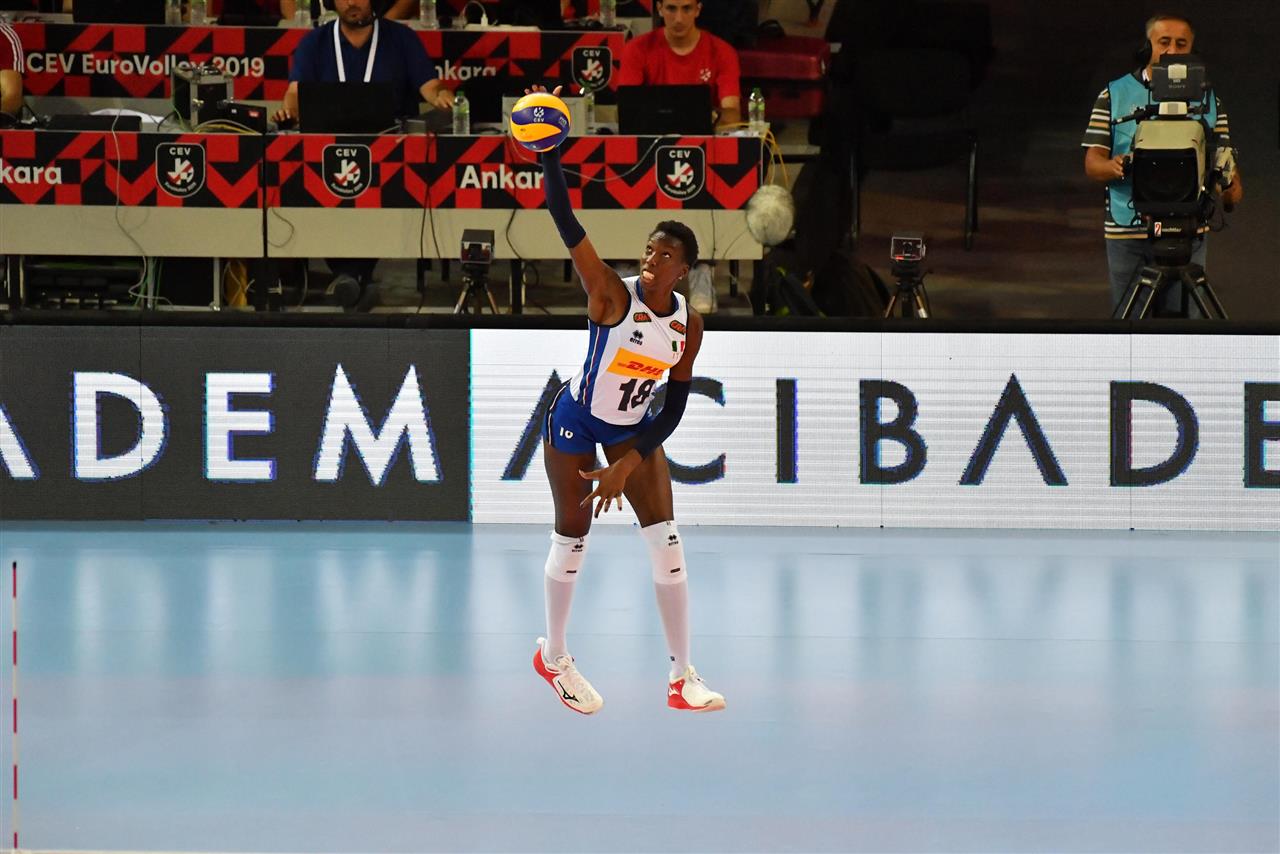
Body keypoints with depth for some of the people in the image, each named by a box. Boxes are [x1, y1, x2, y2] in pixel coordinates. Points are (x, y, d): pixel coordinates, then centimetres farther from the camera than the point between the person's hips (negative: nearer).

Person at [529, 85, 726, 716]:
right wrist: (550, 159, -45)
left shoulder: (688, 323, -9)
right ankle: (553, 656, 29)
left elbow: (674, 406, -4)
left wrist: (630, 463, -14)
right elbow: (568, 228, -34)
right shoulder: (612, 296, -22)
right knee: (572, 540, 5)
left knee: (666, 541, -4)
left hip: (633, 429, 4)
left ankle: (682, 677, 1)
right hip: (576, 421, -4)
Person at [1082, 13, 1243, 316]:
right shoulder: (1115, 95, 7)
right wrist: (1114, 167, -21)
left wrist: (1232, 189, -12)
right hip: (1126, 233, -1)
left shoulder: (1208, 100, 13)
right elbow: (1092, 162, 3)